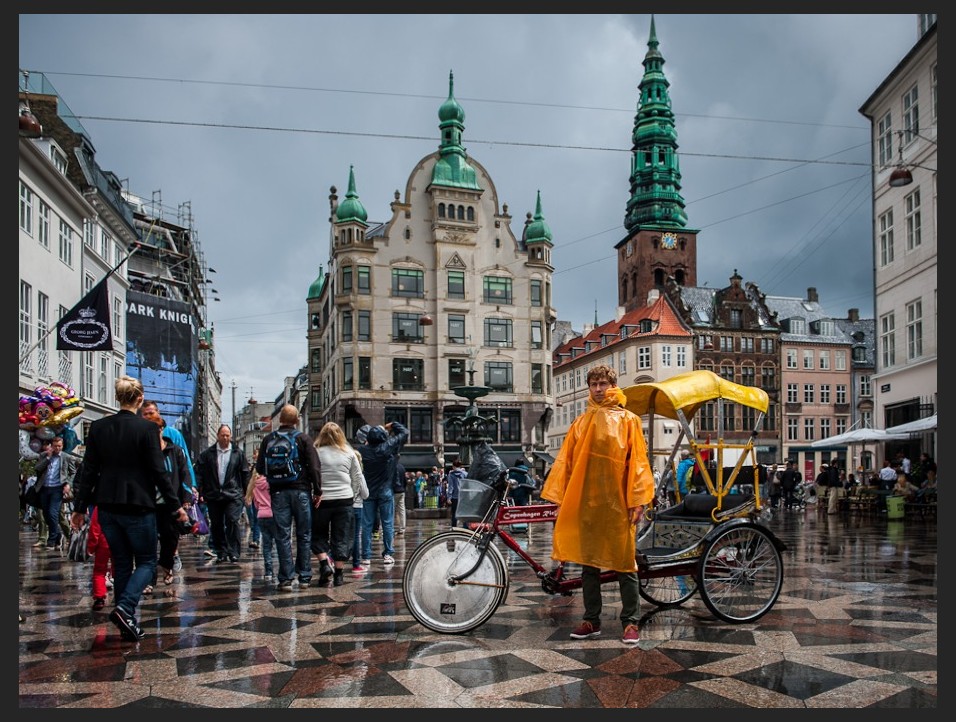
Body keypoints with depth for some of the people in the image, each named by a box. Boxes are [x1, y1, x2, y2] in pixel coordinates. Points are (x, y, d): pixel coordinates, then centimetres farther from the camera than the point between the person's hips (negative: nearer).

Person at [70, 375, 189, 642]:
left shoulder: (98, 427, 2)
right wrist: (176, 505, -4)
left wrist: (80, 507, 11)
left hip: (108, 507, 5)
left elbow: (88, 470, 4)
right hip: (138, 506, -5)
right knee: (146, 561, 9)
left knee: (121, 563, 15)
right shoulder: (146, 428, -12)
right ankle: (124, 608, -12)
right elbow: (158, 471, -11)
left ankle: (127, 623, 16)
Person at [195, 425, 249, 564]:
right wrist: (200, 489, -5)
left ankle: (233, 551, -5)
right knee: (216, 525, 8)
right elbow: (199, 471, 4)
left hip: (233, 495, -2)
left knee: (232, 521, -12)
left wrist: (245, 492, 3)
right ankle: (221, 553, 19)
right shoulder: (207, 453, 6)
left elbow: (245, 473, 6)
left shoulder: (238, 453, 4)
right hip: (213, 495, 2)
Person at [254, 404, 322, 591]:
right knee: (304, 535, 7)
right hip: (301, 491, -1)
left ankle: (286, 578, 1)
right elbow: (314, 467, -8)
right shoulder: (304, 438, -3)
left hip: (278, 492, 1)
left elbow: (260, 468, 6)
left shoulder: (268, 440, 3)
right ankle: (304, 577, 10)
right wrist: (317, 490, -3)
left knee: (282, 536, 3)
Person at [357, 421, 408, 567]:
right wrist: (392, 425, 10)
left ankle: (366, 556, 6)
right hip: (385, 492, -2)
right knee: (387, 524, 7)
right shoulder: (387, 447, -12)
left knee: (367, 525, 6)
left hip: (368, 492, 2)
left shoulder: (363, 450, -7)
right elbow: (404, 432, -2)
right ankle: (388, 554, 8)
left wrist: (367, 442, 14)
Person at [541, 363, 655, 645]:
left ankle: (630, 622, 12)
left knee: (625, 564, 2)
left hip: (617, 503, -3)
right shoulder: (581, 423, 13)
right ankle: (591, 621, 18)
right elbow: (565, 462, 10)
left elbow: (637, 461, -2)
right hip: (585, 503, 3)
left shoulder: (627, 420, 5)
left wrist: (638, 501, -10)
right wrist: (560, 500, 3)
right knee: (589, 565, 8)